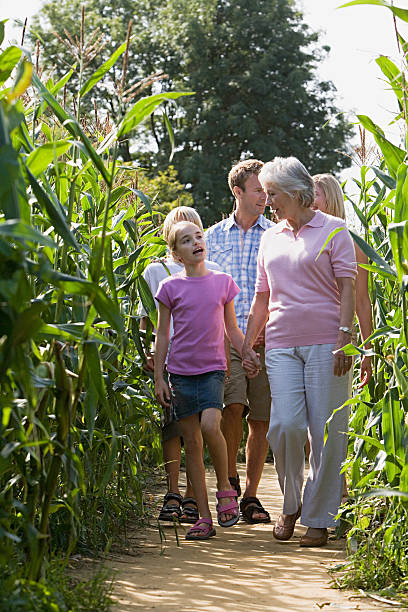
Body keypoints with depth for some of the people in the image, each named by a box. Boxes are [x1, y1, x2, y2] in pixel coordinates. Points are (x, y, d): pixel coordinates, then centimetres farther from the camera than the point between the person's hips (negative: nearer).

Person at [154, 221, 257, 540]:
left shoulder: (222, 282, 5)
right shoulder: (170, 287, 2)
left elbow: (232, 328, 14)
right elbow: (162, 334, 5)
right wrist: (159, 378, 2)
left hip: (213, 369, 0)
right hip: (181, 371, 1)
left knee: (210, 425, -24)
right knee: (192, 443, 1)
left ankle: (225, 487, -1)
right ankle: (204, 517, 7)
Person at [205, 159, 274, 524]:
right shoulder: (214, 237, 11)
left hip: (266, 341, 0)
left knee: (261, 419, 2)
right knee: (234, 405, -19)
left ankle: (250, 495, 13)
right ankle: (229, 477, 3)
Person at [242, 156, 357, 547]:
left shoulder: (332, 230, 4)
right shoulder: (269, 239, 18)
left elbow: (347, 288, -3)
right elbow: (262, 299, 23)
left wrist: (344, 338, -13)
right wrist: (246, 345, 19)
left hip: (325, 343, -3)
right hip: (281, 345, 4)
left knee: (326, 432, -3)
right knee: (285, 425, -10)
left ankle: (319, 518, 6)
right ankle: (291, 504, 11)